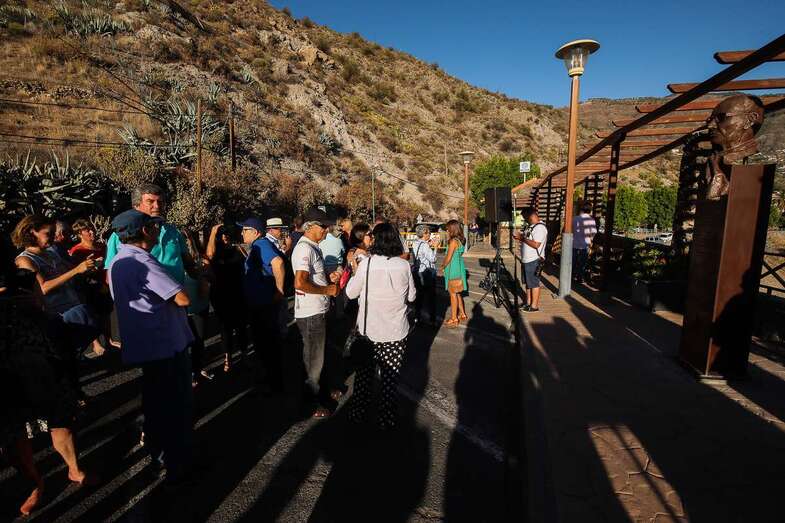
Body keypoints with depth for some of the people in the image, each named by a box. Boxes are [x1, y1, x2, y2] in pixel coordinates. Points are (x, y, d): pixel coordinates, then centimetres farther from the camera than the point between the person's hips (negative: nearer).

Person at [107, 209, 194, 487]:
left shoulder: (118, 261, 9)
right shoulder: (142, 262, -22)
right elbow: (183, 298, -27)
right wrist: (176, 293, -4)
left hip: (144, 346, 10)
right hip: (166, 346, -10)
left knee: (155, 402, 25)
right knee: (177, 407, 4)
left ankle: (157, 453, 42)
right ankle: (177, 467, 17)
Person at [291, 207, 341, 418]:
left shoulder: (313, 247, 11)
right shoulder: (305, 248, -20)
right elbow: (300, 283, -31)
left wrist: (329, 277, 5)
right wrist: (328, 290, -20)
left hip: (318, 310, 10)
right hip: (310, 313, -10)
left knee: (317, 355, 24)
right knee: (313, 359, 6)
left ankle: (317, 390, 42)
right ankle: (312, 401, 23)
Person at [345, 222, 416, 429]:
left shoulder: (366, 264, -15)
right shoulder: (404, 265, -9)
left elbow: (351, 292, -2)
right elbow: (411, 296, 3)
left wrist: (355, 271, 11)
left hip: (368, 330, 0)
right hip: (395, 332, 0)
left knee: (364, 374, 19)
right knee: (391, 377, 14)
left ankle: (357, 412, 36)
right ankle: (387, 419, 26)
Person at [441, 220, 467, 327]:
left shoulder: (453, 241, -19)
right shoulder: (460, 240, 7)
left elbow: (448, 258, -17)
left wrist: (442, 267, -1)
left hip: (453, 270, -9)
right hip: (459, 269, 9)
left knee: (453, 294, 1)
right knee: (457, 293, 19)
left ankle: (454, 319, 10)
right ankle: (462, 314, 29)